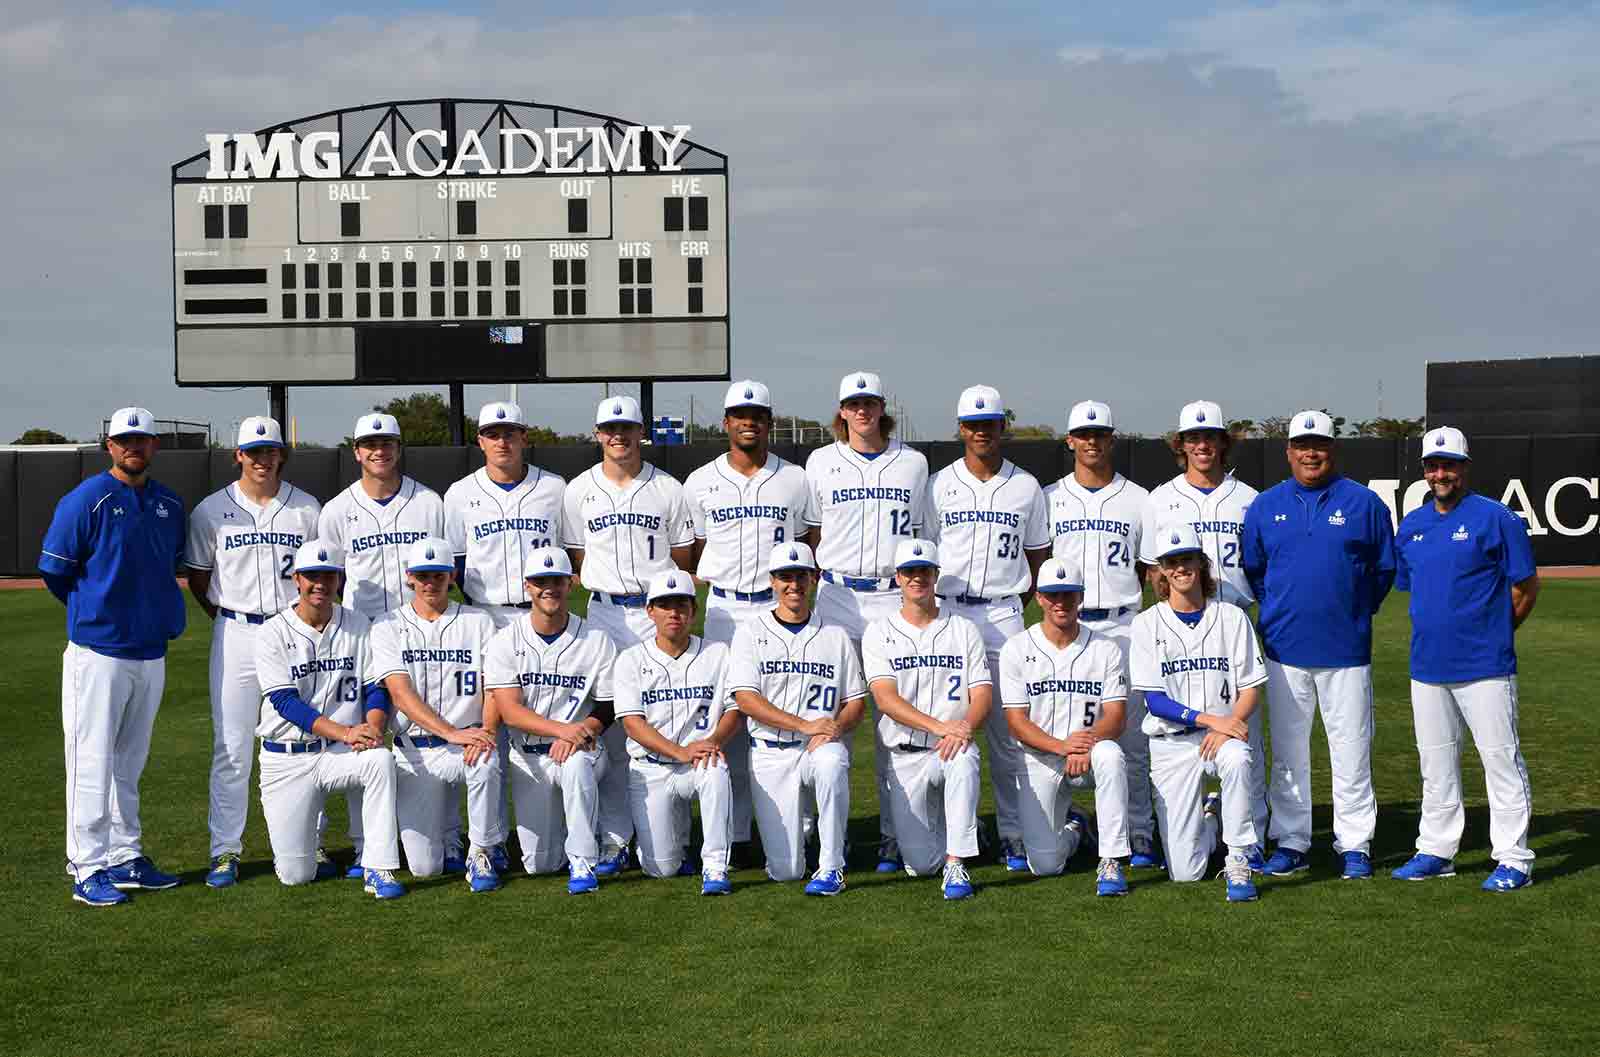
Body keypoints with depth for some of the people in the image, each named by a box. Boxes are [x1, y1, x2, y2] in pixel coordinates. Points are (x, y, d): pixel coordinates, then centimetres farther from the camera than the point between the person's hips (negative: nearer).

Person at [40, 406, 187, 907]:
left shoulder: (170, 505, 9)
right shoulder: (86, 500, -9)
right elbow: (54, 572, -5)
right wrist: (94, 614, 5)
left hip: (152, 653, 6)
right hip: (98, 653, -6)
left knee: (130, 762, 14)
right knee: (93, 761, -2)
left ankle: (126, 858, 23)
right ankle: (88, 869, 4)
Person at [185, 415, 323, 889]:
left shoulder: (307, 508, 6)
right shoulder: (212, 510, 4)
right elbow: (198, 577, 12)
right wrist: (225, 618, 4)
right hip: (236, 634, -1)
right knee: (231, 746, 0)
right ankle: (225, 850, 8)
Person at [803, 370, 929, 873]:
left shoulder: (913, 463, 11)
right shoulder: (821, 463, 9)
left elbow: (921, 534, 14)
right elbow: (811, 534, 13)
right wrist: (810, 583, 6)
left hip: (895, 596, 0)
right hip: (836, 595, 0)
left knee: (894, 718, -2)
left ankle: (893, 835, 3)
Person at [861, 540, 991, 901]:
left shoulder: (964, 630, 9)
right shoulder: (879, 633, 4)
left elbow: (982, 694, 0)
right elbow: (886, 698, -10)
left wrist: (965, 728, -23)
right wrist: (939, 726, -24)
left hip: (954, 747, 0)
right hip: (905, 757, 0)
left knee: (964, 761, -38)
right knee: (919, 864, -5)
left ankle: (956, 865, -29)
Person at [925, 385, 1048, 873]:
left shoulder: (1026, 487, 8)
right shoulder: (939, 485, 7)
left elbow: (1039, 558, 13)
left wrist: (1013, 607, 5)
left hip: (1003, 616, 0)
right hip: (947, 613, 0)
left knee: (1008, 729, -1)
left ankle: (1013, 834, 5)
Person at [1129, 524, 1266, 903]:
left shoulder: (1231, 617, 5)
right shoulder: (1147, 623, 1)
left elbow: (1251, 687, 1)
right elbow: (1154, 700, -6)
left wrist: (1227, 727, -18)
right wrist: (1210, 719, -20)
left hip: (1224, 730, 0)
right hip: (1171, 741, 0)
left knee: (1236, 759, -40)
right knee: (1184, 872, -6)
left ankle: (1238, 864, -24)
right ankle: (1208, 819, 29)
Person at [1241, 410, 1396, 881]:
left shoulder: (1364, 503, 2)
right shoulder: (1265, 506, 6)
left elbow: (1384, 569, 8)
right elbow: (1251, 569, 15)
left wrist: (1356, 612, 5)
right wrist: (1277, 611, 10)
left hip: (1346, 649, -2)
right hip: (1285, 648, 2)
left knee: (1350, 751, 2)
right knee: (1287, 752, 7)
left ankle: (1354, 845, 12)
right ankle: (1290, 842, 16)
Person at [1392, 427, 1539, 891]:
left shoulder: (1495, 518, -7)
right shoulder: (1411, 526, 11)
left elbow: (1526, 586, -3)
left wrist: (1495, 633, 3)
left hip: (1485, 666, -6)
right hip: (1427, 665, 6)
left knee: (1501, 758, -3)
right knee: (1436, 764, 13)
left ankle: (1513, 860, 3)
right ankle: (1436, 851, 23)